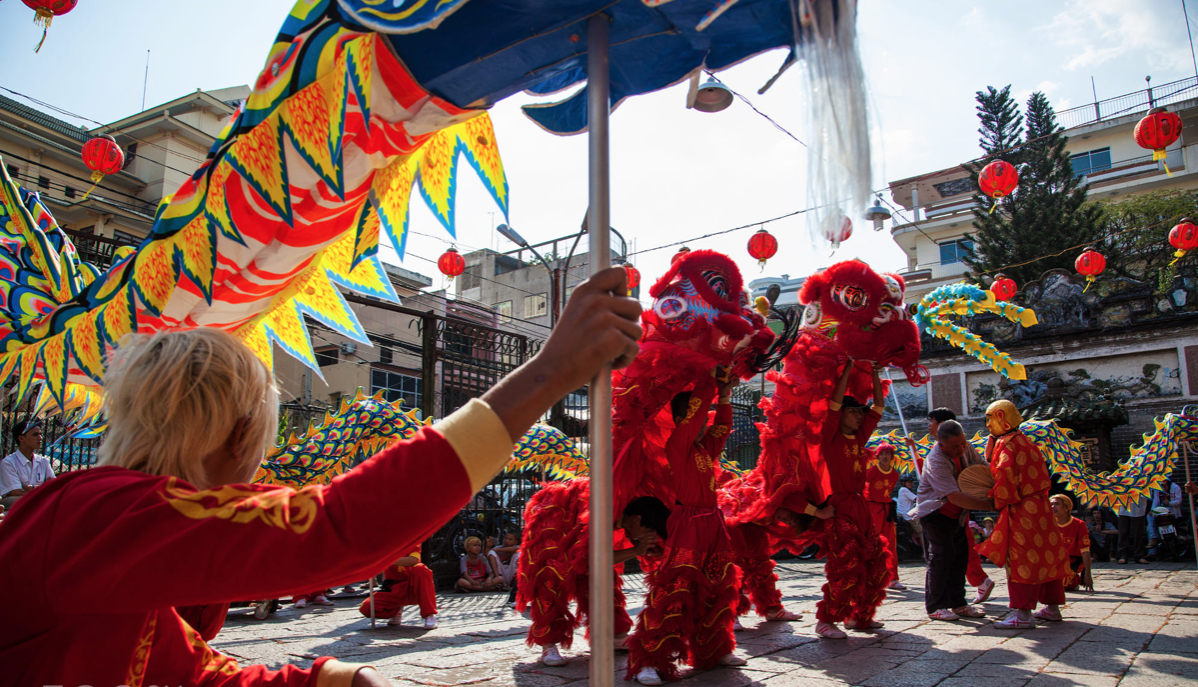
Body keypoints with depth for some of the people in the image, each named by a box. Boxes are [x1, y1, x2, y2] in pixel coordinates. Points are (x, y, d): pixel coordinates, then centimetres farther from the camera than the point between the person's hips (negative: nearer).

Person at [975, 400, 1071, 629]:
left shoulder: (1007, 444, -15)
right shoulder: (1024, 441, 15)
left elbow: (1006, 479, -20)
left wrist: (997, 502, -8)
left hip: (1022, 510, -10)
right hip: (1039, 506, 10)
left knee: (1020, 560, -8)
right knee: (1043, 557, 15)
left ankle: (1022, 614, -7)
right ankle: (1052, 607, 24)